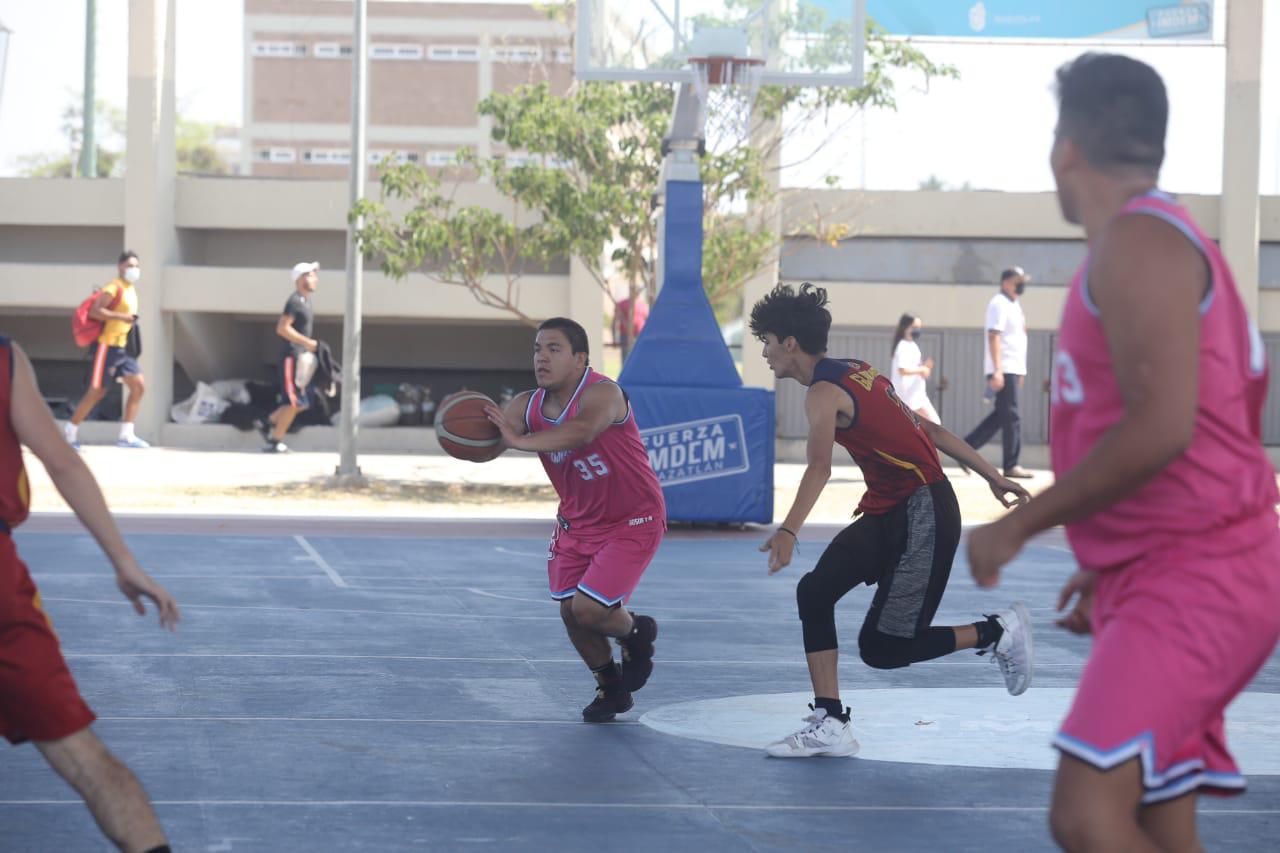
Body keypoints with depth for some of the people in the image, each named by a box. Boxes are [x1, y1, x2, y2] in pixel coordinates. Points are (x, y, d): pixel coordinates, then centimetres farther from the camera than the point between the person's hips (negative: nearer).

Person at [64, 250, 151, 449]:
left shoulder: (131, 289, 15)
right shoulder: (114, 288, -14)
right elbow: (94, 311, -23)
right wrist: (122, 317, -25)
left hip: (123, 347, 9)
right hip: (108, 345, -9)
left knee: (139, 386, 1)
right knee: (97, 391, -5)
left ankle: (126, 435, 3)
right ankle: (70, 431, 8)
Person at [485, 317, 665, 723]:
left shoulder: (602, 393, -28)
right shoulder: (527, 406, -7)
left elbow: (582, 431, -50)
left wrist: (521, 441, -61)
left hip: (632, 522, -7)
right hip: (577, 521, 7)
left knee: (589, 609, -16)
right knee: (570, 613, 5)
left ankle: (635, 632, 20)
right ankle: (611, 689, 31)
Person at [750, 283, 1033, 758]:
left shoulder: (823, 392, -15)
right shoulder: (856, 372, 14)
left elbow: (819, 466, -32)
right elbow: (928, 429, 18)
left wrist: (788, 532, -46)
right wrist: (993, 476, 22)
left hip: (924, 516, -10)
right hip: (888, 514, 10)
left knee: (880, 649, -7)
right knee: (814, 593, -2)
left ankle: (998, 633, 9)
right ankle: (829, 726, -2)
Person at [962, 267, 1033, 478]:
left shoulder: (1014, 305, 19)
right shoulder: (999, 304, -10)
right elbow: (994, 336, -18)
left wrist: (1020, 372, 23)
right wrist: (997, 371, -26)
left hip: (1013, 369, 10)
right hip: (1003, 370, -10)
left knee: (1001, 415, 11)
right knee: (1011, 417, -7)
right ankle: (1011, 465, -4)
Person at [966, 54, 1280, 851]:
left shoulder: (1138, 241, -13)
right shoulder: (1172, 239, 19)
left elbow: (1160, 429, -24)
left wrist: (1019, 525, -15)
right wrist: (1111, 569, 26)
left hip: (1194, 579, -10)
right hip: (1165, 577, 10)